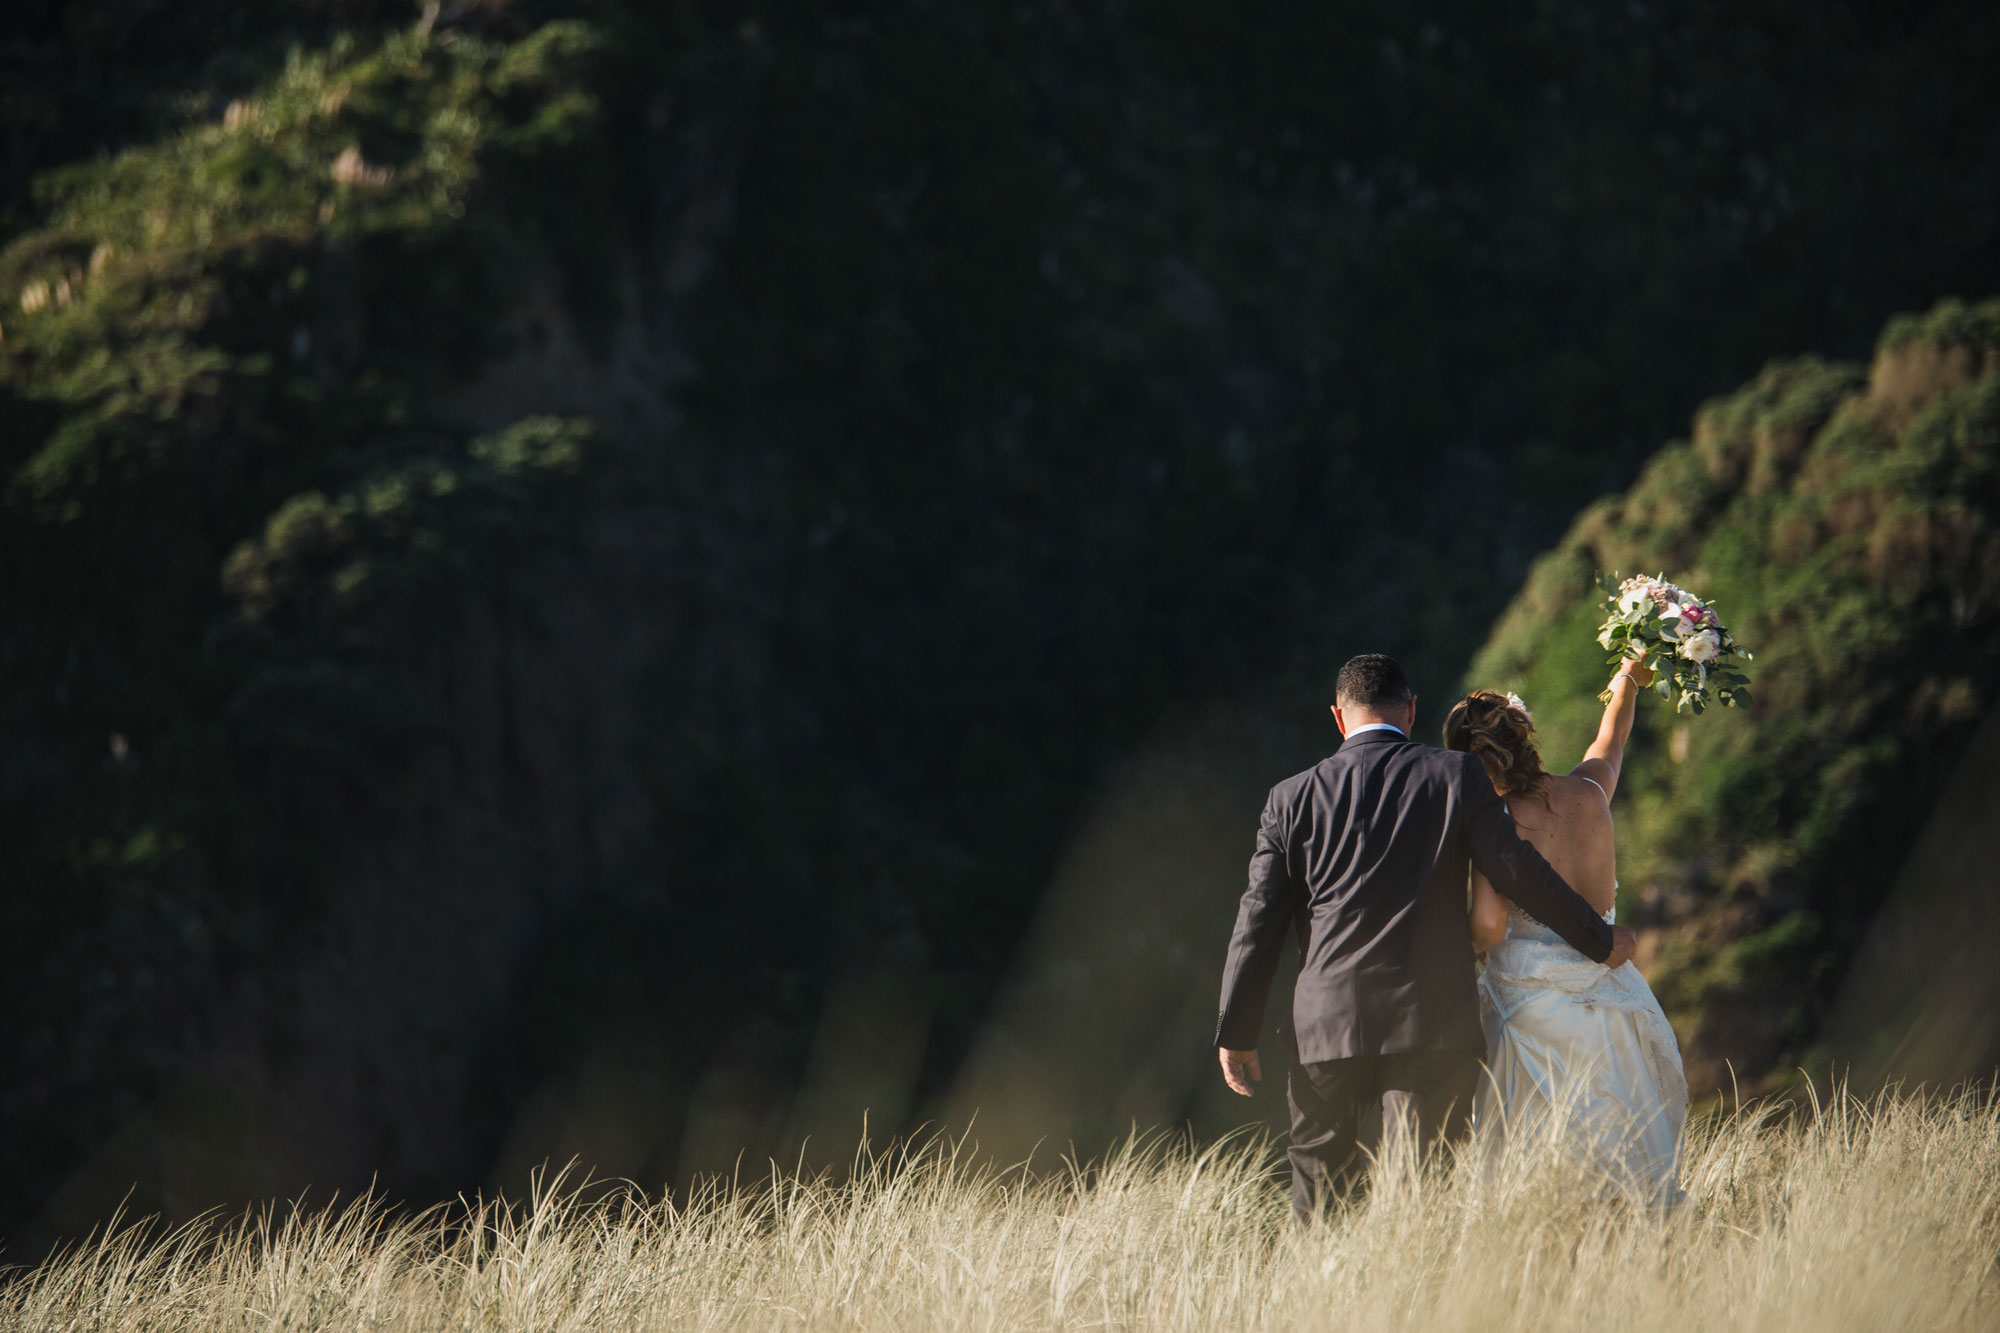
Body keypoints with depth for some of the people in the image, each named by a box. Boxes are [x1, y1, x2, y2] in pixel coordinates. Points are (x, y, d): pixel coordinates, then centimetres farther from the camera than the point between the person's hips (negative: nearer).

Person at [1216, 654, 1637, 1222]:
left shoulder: (1292, 798, 6)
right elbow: (1516, 869, 1)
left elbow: (1258, 922, 6)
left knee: (1317, 1192, 13)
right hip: (1434, 1023, -1)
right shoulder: (1457, 776, 1)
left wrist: (1236, 1031, 12)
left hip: (1328, 1024, 1)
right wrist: (1600, 940, 14)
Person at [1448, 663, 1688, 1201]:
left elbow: (1488, 927, -21)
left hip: (1528, 1004, -4)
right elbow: (1610, 744, 23)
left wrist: (1467, 946, 3)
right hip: (1605, 991, 4)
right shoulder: (1587, 793, 0)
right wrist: (1627, 683, 44)